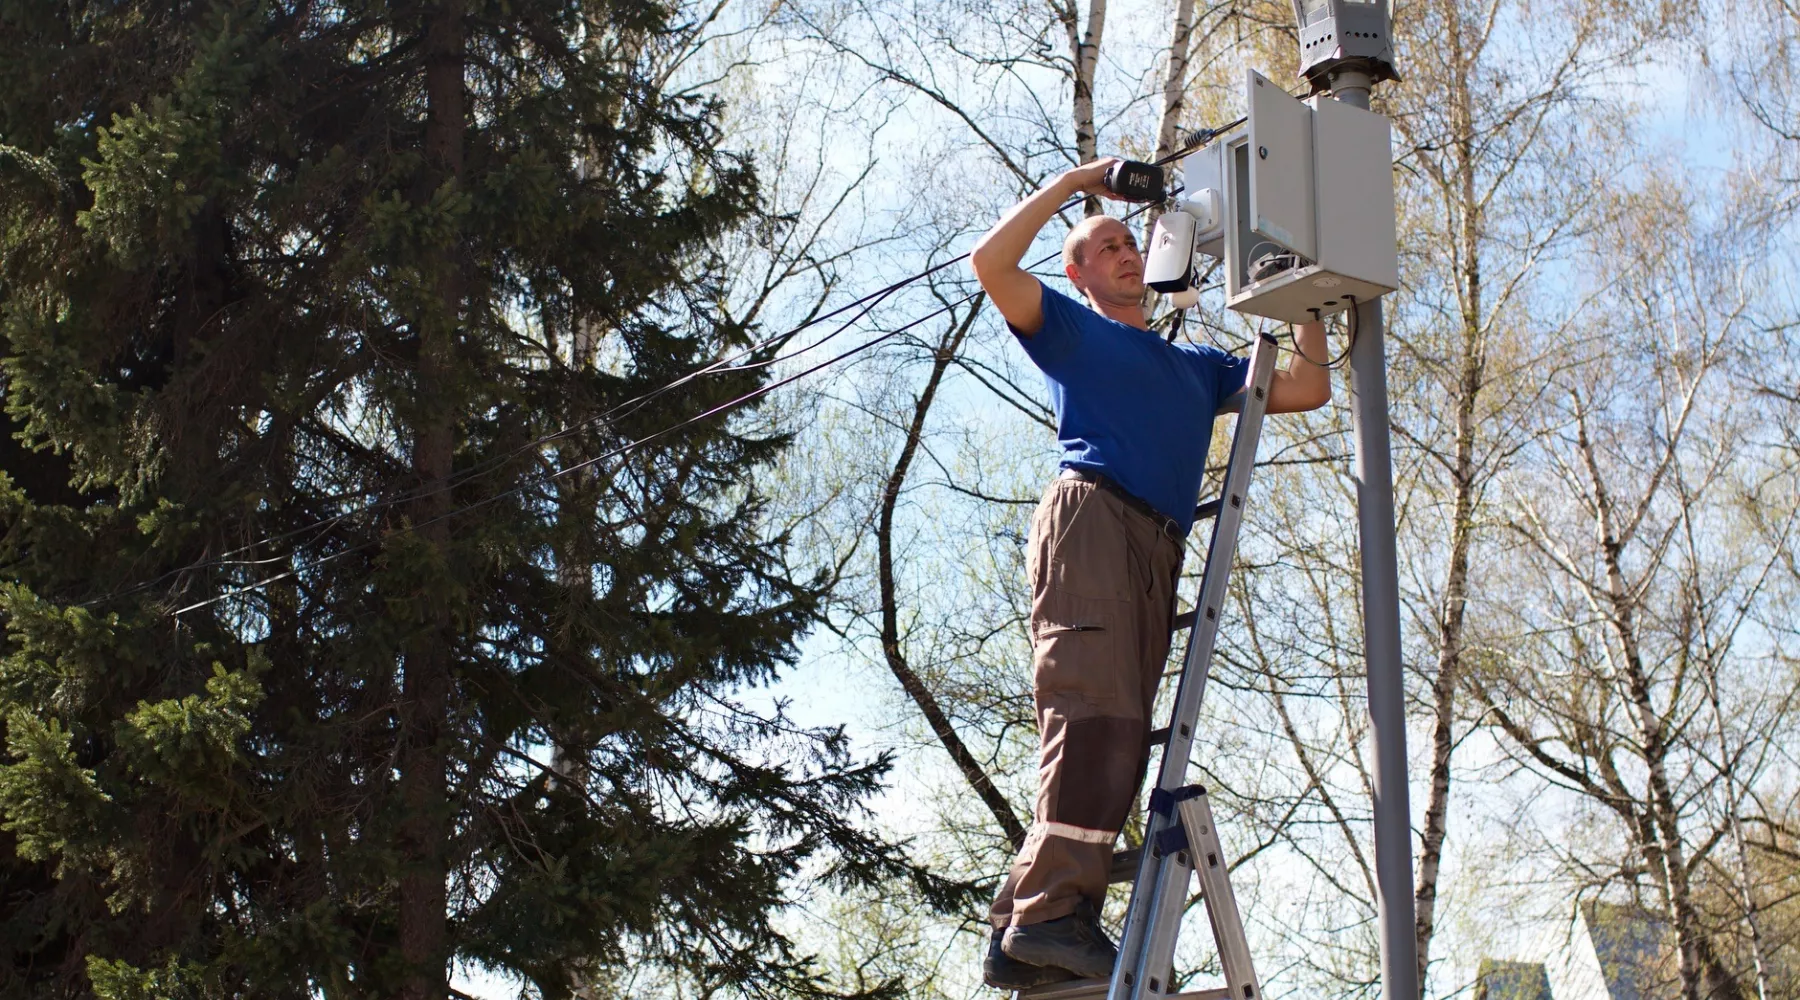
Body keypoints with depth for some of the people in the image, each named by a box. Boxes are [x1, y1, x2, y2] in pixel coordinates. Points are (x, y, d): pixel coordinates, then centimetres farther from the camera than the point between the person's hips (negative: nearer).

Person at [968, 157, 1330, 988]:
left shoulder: (1196, 366, 36)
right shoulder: (1071, 329, 21)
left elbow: (1307, 388, 31)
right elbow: (991, 261, 5)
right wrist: (1073, 183, 13)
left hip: (1156, 549, 6)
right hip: (1091, 517, -6)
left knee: (1115, 740, -7)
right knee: (1096, 713, -24)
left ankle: (1023, 935, -11)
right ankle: (1051, 910, -32)